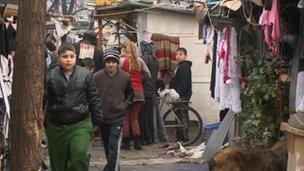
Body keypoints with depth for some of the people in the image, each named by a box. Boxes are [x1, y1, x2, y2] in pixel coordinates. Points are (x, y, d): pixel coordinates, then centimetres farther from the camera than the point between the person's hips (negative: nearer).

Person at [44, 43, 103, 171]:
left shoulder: (86, 75, 0)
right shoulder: (50, 77, 0)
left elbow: (94, 98, 6)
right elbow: (45, 100, 6)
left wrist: (97, 118, 6)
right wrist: (44, 121, 7)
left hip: (81, 123, -1)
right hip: (56, 126, 1)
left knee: (80, 154, -20)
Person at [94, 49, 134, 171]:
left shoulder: (125, 77, -2)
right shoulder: (97, 77, -5)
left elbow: (130, 93, 14)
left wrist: (126, 104, 1)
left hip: (118, 117, -2)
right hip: (102, 117, 2)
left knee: (114, 147, -11)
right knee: (107, 146, 15)